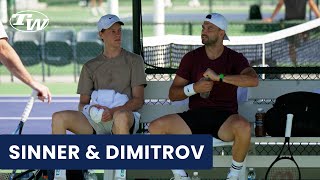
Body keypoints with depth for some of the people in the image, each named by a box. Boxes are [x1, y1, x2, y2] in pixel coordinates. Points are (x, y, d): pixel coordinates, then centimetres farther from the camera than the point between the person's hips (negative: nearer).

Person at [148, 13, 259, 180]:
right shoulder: (191, 58, 8)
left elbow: (253, 80, -19)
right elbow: (173, 94, 9)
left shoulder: (235, 58, 2)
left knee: (244, 127, -38)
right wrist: (194, 88, -12)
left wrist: (219, 77, -23)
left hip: (224, 117, -3)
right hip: (195, 115, 3)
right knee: (156, 127, -22)